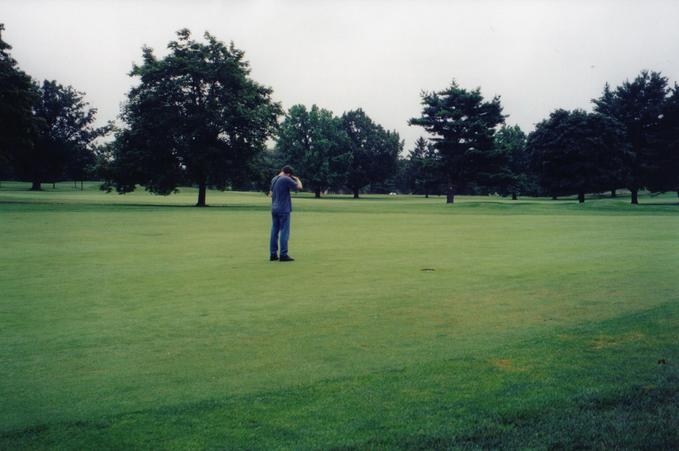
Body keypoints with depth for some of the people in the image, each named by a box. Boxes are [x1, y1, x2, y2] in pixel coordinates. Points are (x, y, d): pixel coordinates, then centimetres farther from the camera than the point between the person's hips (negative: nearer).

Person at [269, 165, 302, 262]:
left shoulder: (274, 179, 12)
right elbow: (299, 187, -13)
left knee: (274, 232, 9)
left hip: (274, 209, 7)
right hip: (284, 210, -7)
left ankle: (273, 254, 11)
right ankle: (283, 255, -5)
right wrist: (297, 179, 4)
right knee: (284, 232, -4)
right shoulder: (286, 179, -12)